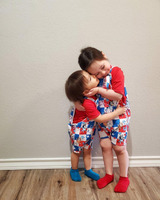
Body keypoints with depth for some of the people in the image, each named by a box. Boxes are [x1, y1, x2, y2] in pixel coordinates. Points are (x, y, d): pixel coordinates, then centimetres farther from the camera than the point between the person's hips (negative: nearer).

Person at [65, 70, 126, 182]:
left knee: (87, 150, 21)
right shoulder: (87, 104, -39)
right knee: (77, 150, 17)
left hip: (89, 128, 7)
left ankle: (88, 170, 41)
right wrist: (117, 112, -22)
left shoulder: (91, 91, -18)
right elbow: (100, 119, -28)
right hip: (79, 129, -7)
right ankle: (74, 170, 41)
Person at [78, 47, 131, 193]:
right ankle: (109, 175, 29)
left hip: (119, 116, -5)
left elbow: (118, 95, -24)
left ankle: (124, 177, 26)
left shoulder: (116, 71, -18)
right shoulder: (95, 78, -1)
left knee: (119, 147, 5)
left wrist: (99, 90, -27)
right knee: (105, 145, 8)